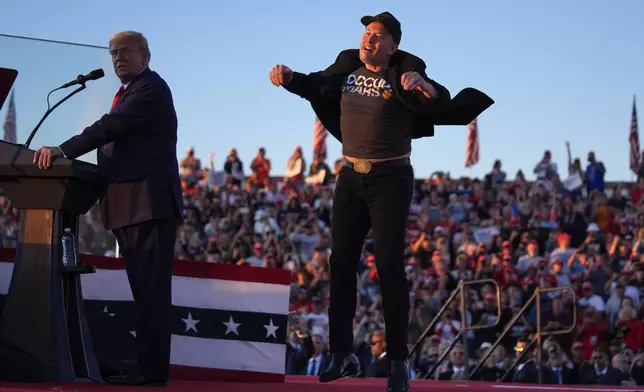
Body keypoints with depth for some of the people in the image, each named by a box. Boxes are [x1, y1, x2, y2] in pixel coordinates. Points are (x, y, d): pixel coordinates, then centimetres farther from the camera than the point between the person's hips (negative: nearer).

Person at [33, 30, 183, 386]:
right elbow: (112, 139, 18)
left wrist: (62, 151, -24)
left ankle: (152, 369, -15)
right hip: (128, 208, 10)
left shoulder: (150, 88, -7)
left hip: (149, 204, -10)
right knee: (143, 290, 10)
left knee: (151, 290, -12)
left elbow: (110, 127, -20)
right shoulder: (129, 92, 23)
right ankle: (147, 364, 14)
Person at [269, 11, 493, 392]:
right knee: (342, 263, 6)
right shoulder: (347, 67, 2)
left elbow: (444, 106, -28)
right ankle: (343, 354, 13)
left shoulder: (404, 75, -13)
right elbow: (317, 86, 20)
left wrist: (424, 86, -48)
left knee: (390, 266, -6)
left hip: (390, 178, -5)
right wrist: (289, 78, 2)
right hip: (351, 176, 5)